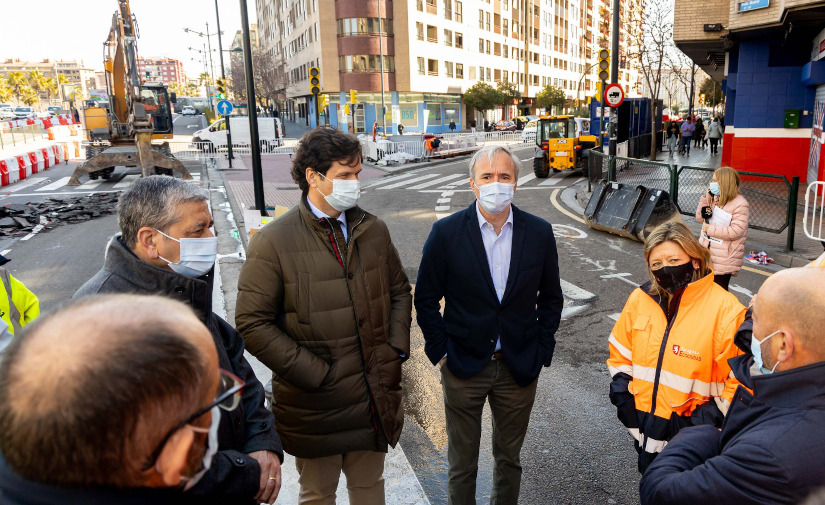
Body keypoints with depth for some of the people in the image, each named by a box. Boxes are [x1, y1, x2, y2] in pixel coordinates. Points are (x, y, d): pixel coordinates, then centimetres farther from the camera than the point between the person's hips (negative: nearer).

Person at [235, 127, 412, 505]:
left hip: (377, 399, 4)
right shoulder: (273, 241, -14)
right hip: (315, 403, -4)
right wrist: (313, 374, -17)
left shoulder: (374, 230, 2)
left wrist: (396, 347, -2)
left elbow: (399, 291, 12)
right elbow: (253, 322, -14)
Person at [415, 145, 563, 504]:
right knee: (462, 464, 15)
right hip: (464, 367, -1)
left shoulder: (540, 232, -4)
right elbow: (426, 298, -3)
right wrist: (440, 351, -7)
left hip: (519, 368, 2)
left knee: (509, 459, 21)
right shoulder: (446, 232, -10)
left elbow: (551, 298, 6)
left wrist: (541, 351, 0)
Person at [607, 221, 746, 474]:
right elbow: (620, 351, 11)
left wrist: (710, 416, -18)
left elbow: (739, 379, -13)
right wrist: (621, 391, 1)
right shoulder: (640, 298, -2)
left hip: (690, 435, -5)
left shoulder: (725, 310, -16)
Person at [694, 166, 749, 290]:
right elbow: (700, 218, 10)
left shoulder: (741, 205, -14)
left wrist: (710, 229, -18)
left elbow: (735, 232, -22)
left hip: (724, 260, -7)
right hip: (707, 252, 7)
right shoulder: (715, 198, 6)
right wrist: (706, 199, -2)